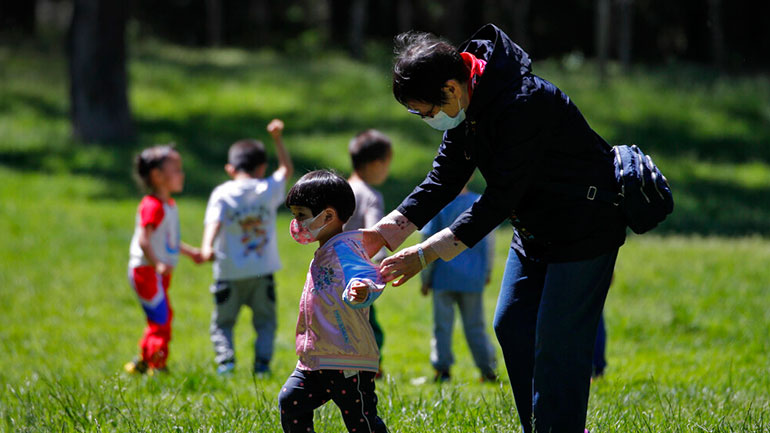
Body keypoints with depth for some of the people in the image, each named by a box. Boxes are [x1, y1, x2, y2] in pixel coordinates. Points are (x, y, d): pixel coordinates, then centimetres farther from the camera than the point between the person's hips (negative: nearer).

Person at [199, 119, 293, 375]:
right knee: (265, 321, 13)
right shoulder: (269, 189, 2)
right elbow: (287, 169, 20)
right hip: (263, 270, 1)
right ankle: (262, 362, -1)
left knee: (223, 322, 9)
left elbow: (215, 221, -20)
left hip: (230, 272, -1)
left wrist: (207, 247, -33)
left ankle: (225, 358, -10)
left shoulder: (222, 194, -4)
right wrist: (277, 139, 23)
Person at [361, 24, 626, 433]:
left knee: (557, 343, -10)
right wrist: (387, 230, -10)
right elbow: (444, 179, 2)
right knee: (511, 325, 12)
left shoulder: (522, 104, -33)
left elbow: (501, 198, -31)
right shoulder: (468, 103, -4)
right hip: (535, 227, 10)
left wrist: (426, 254, -30)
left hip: (584, 226, -10)